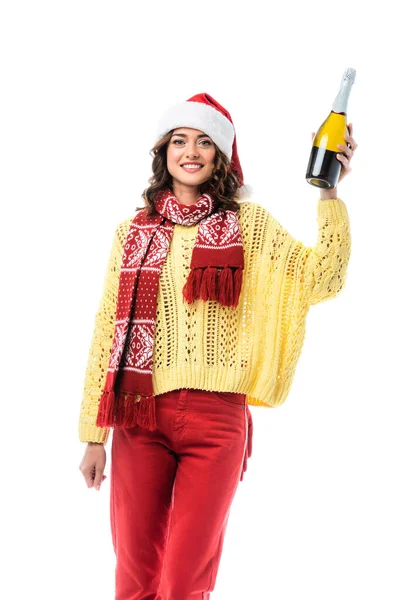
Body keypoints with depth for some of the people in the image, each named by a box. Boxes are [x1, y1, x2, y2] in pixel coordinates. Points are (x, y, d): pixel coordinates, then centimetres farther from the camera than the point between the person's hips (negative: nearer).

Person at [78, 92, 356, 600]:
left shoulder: (247, 224, 6)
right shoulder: (134, 231, 9)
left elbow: (320, 277, -7)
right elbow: (108, 329, 8)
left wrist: (329, 189, -15)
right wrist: (94, 435, 5)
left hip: (216, 419, -1)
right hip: (139, 417, 1)